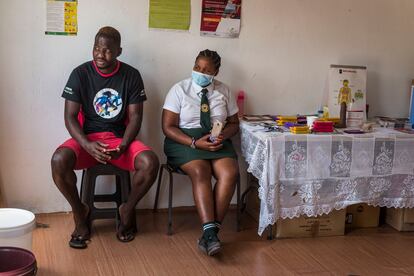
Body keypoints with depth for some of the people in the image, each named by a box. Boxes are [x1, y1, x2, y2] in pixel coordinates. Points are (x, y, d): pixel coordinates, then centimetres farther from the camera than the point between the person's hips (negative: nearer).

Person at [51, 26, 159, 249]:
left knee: (150, 162, -29)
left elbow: (135, 116, -2)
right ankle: (80, 212, -4)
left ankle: (127, 210, 0)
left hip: (120, 137, 1)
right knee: (59, 160, -32)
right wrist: (88, 145, -25)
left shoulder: (131, 75, -1)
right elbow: (70, 117, -6)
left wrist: (122, 146, -21)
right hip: (87, 137, 0)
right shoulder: (80, 74, -4)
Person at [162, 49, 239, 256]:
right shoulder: (179, 89, -1)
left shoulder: (224, 91, 9)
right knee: (200, 172, -33)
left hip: (217, 141, 3)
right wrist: (195, 143, -19)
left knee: (230, 173, -27)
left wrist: (223, 135, -10)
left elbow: (234, 123, 14)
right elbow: (168, 127, -5)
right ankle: (210, 231, -38)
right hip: (185, 141, -3)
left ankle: (210, 232, -25)